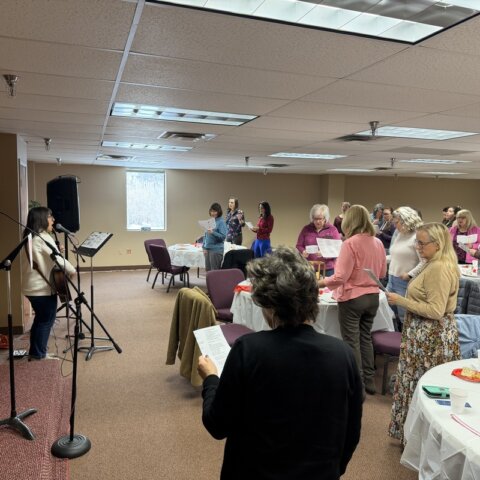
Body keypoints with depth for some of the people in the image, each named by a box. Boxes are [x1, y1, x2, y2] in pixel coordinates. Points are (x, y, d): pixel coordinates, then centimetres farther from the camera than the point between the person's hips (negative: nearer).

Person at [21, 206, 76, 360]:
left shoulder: (33, 236, 12)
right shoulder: (42, 238, -19)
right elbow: (56, 258, -21)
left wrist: (56, 250, 9)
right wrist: (72, 270, -11)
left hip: (35, 285, 10)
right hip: (42, 287, -10)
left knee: (40, 319, 20)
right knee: (46, 320, 2)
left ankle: (35, 351, 30)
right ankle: (38, 355, 10)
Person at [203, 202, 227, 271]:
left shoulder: (221, 222, -8)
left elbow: (223, 236, -14)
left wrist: (213, 232, -26)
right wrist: (204, 247, 10)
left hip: (216, 249, -7)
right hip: (208, 249, 7)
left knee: (215, 271, -3)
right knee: (208, 270, 11)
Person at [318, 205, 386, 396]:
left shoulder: (350, 243, -18)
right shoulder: (378, 243, 2)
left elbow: (340, 277, -20)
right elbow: (382, 273, 13)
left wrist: (321, 282, -6)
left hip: (352, 298, -6)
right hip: (372, 297, 7)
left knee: (352, 342, 5)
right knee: (365, 338, 19)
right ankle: (368, 381, 28)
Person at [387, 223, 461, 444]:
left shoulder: (439, 269, -23)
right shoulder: (436, 265, 9)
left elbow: (435, 311, -26)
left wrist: (401, 301, -23)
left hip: (431, 336, -10)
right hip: (428, 334, 10)